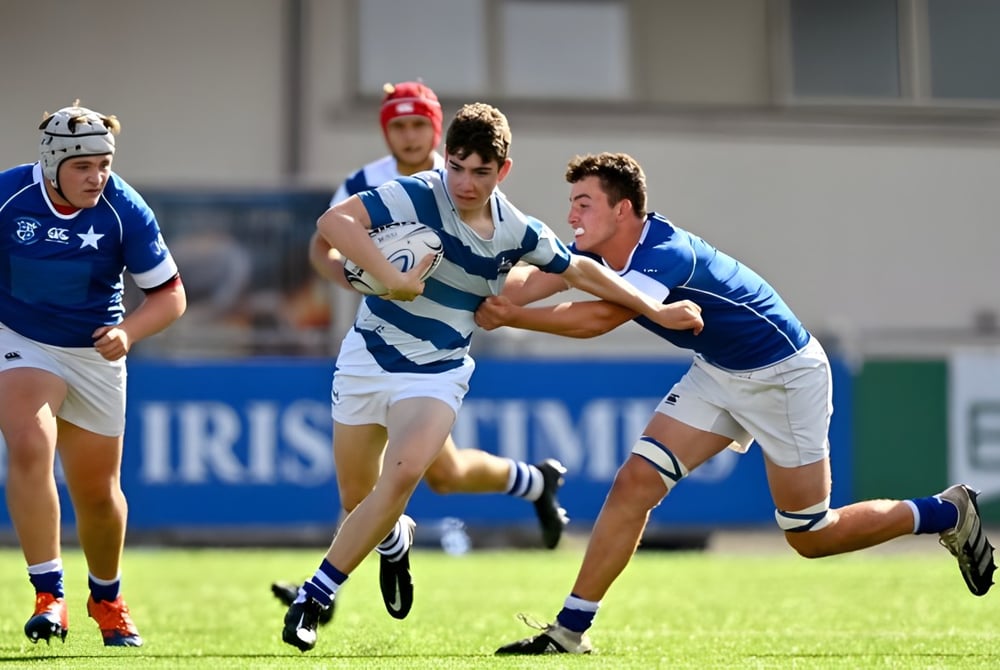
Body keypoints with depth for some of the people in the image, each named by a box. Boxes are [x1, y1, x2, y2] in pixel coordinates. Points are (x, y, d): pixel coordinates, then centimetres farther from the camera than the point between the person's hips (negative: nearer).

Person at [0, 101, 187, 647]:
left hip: (95, 354, 1)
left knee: (98, 490, 8)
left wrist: (127, 333, -27)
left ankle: (106, 598, 35)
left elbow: (170, 294, -10)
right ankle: (49, 596, -25)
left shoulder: (125, 211, -17)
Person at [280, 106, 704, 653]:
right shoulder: (418, 196, -18)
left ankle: (314, 597, -15)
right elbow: (333, 221, -29)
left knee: (402, 474, -25)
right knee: (357, 499, 7)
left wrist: (655, 310, 14)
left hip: (438, 372, 1)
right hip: (370, 356, -1)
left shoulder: (516, 233, -3)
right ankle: (396, 539, 47)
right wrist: (391, 279, -35)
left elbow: (580, 271, 13)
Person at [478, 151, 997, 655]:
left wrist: (511, 317, -44)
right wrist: (487, 302, -41)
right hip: (717, 372, 8)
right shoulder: (603, 251, -6)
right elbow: (535, 280, -21)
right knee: (635, 483, -7)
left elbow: (598, 319, -45)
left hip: (783, 375, -8)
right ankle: (569, 631, -4)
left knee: (811, 537, 1)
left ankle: (948, 513, 21)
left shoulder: (664, 254, -32)